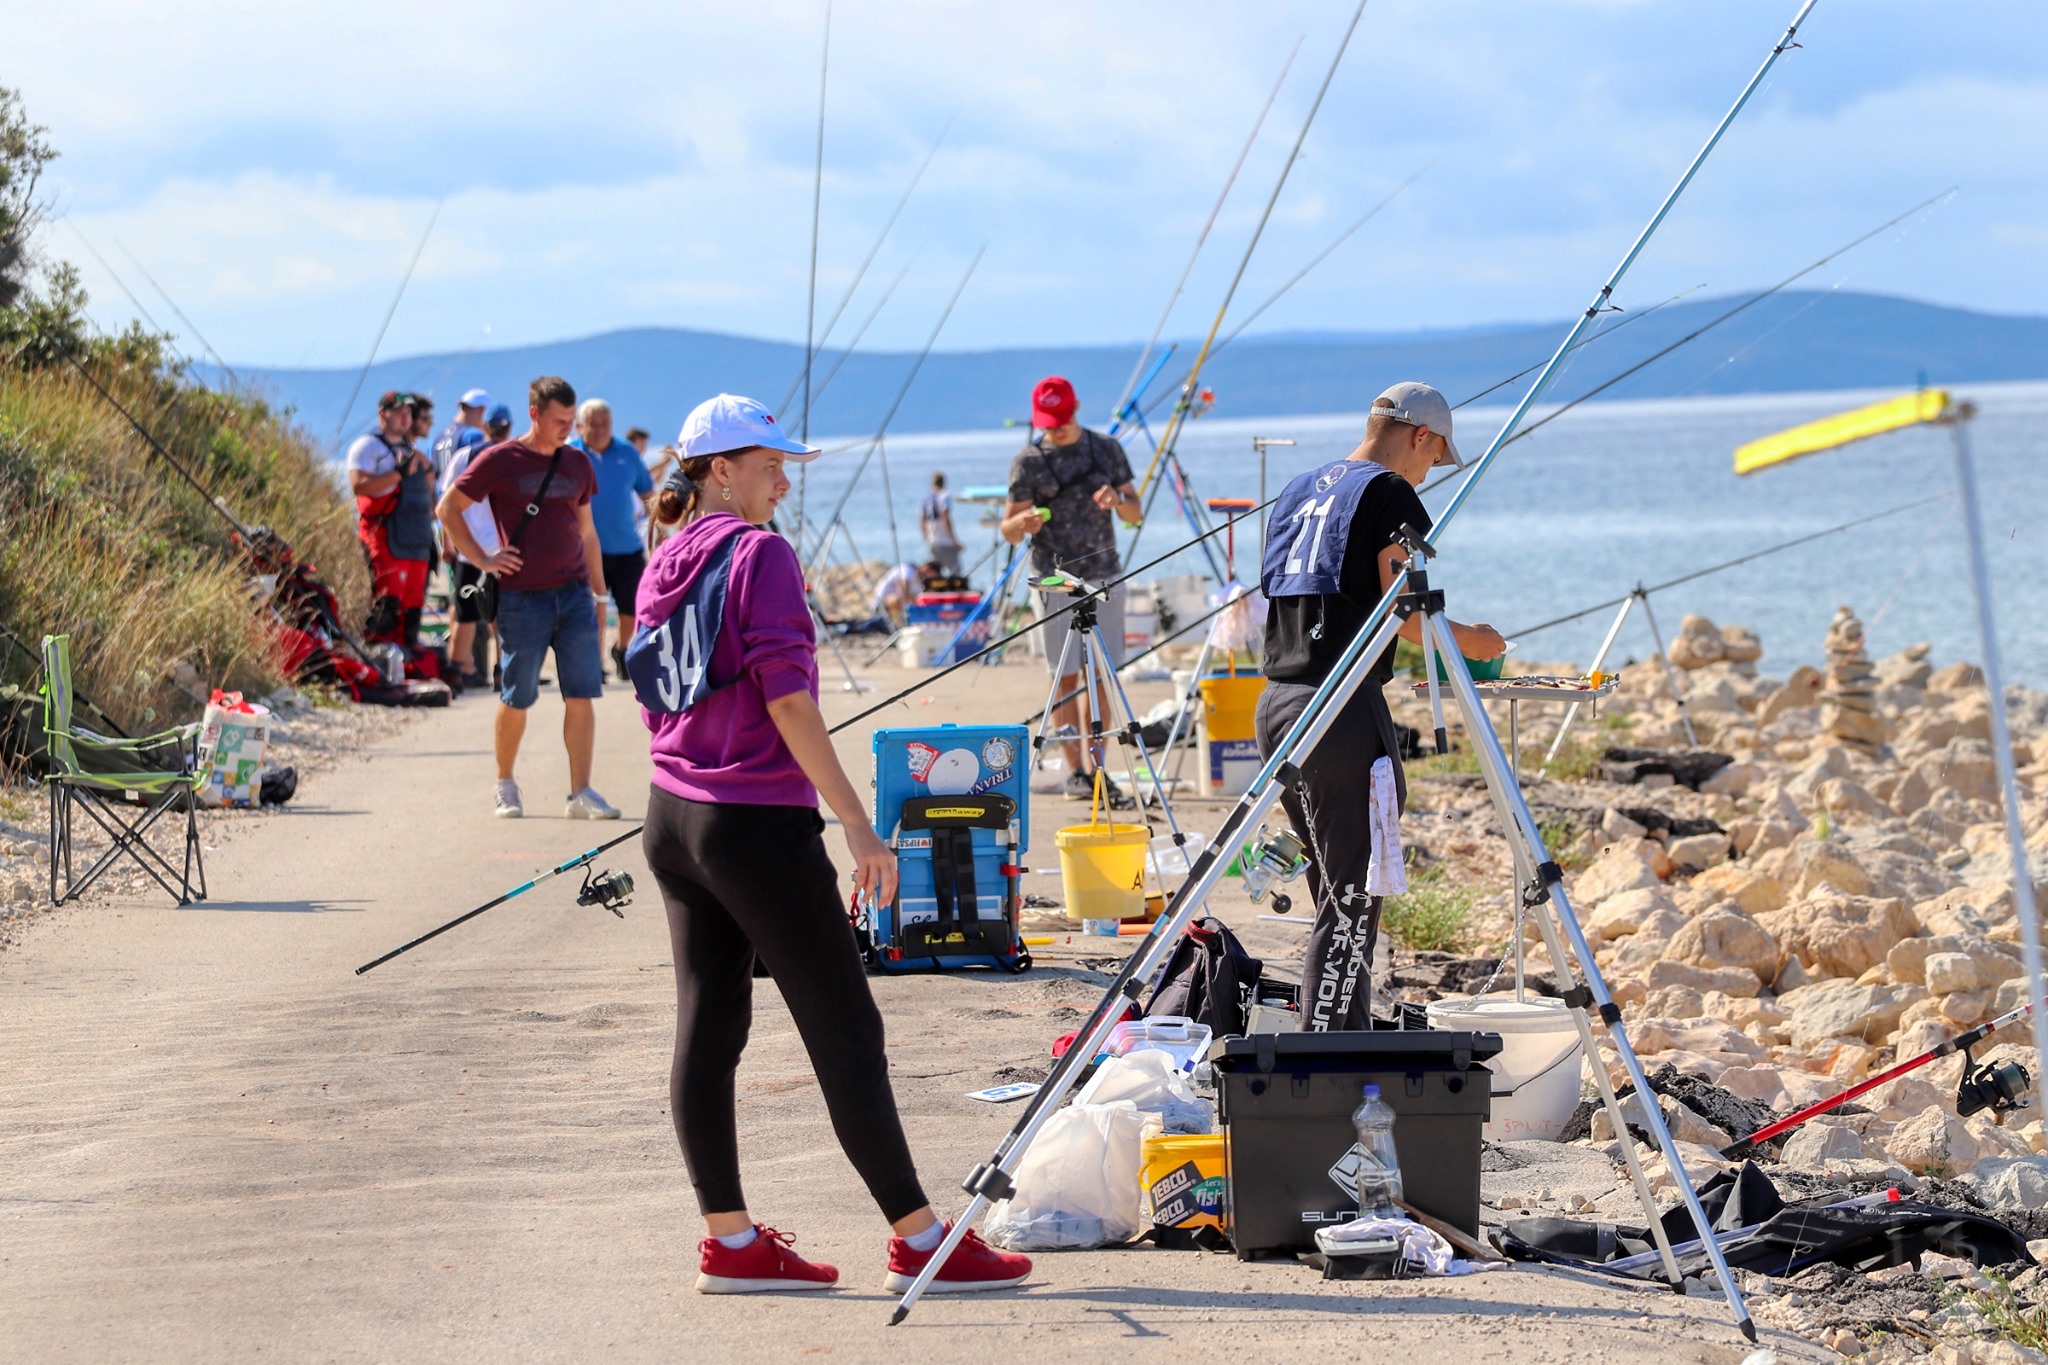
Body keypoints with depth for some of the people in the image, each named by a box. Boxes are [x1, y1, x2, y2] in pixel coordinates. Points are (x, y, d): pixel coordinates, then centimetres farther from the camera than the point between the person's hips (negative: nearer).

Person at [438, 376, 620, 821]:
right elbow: (448, 508, 2)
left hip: (574, 593, 3)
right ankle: (505, 784, 22)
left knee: (581, 695, -4)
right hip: (521, 596, -3)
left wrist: (599, 591, 20)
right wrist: (481, 559, -5)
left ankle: (581, 793, -2)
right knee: (516, 698, 3)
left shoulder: (578, 464, 12)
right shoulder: (500, 460, -2)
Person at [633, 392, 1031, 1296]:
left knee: (708, 1029, 8)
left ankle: (730, 1241, 10)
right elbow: (786, 697, -19)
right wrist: (856, 823, -19)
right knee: (845, 1029, -3)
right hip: (758, 822, -8)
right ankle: (921, 1243, -1)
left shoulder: (663, 569, 11)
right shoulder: (758, 554, -12)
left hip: (673, 816, 8)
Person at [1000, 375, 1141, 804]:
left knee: (1101, 678, 3)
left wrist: (1117, 501, -13)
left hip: (1105, 575, 3)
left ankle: (1098, 769, 8)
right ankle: (1075, 770, 0)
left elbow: (1135, 515, 10)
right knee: (1067, 676, -4)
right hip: (1057, 578, -3)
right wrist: (1023, 522, -24)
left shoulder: (1106, 449, 8)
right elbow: (1008, 531, -1)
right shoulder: (1029, 460, 0)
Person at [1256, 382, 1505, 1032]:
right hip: (1343, 708, -9)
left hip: (1276, 703, 9)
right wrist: (1472, 641, 8)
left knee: (1337, 890, 17)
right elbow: (1407, 612, -11)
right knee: (1351, 900, -7)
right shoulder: (1389, 493, -6)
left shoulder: (1298, 489, 19)